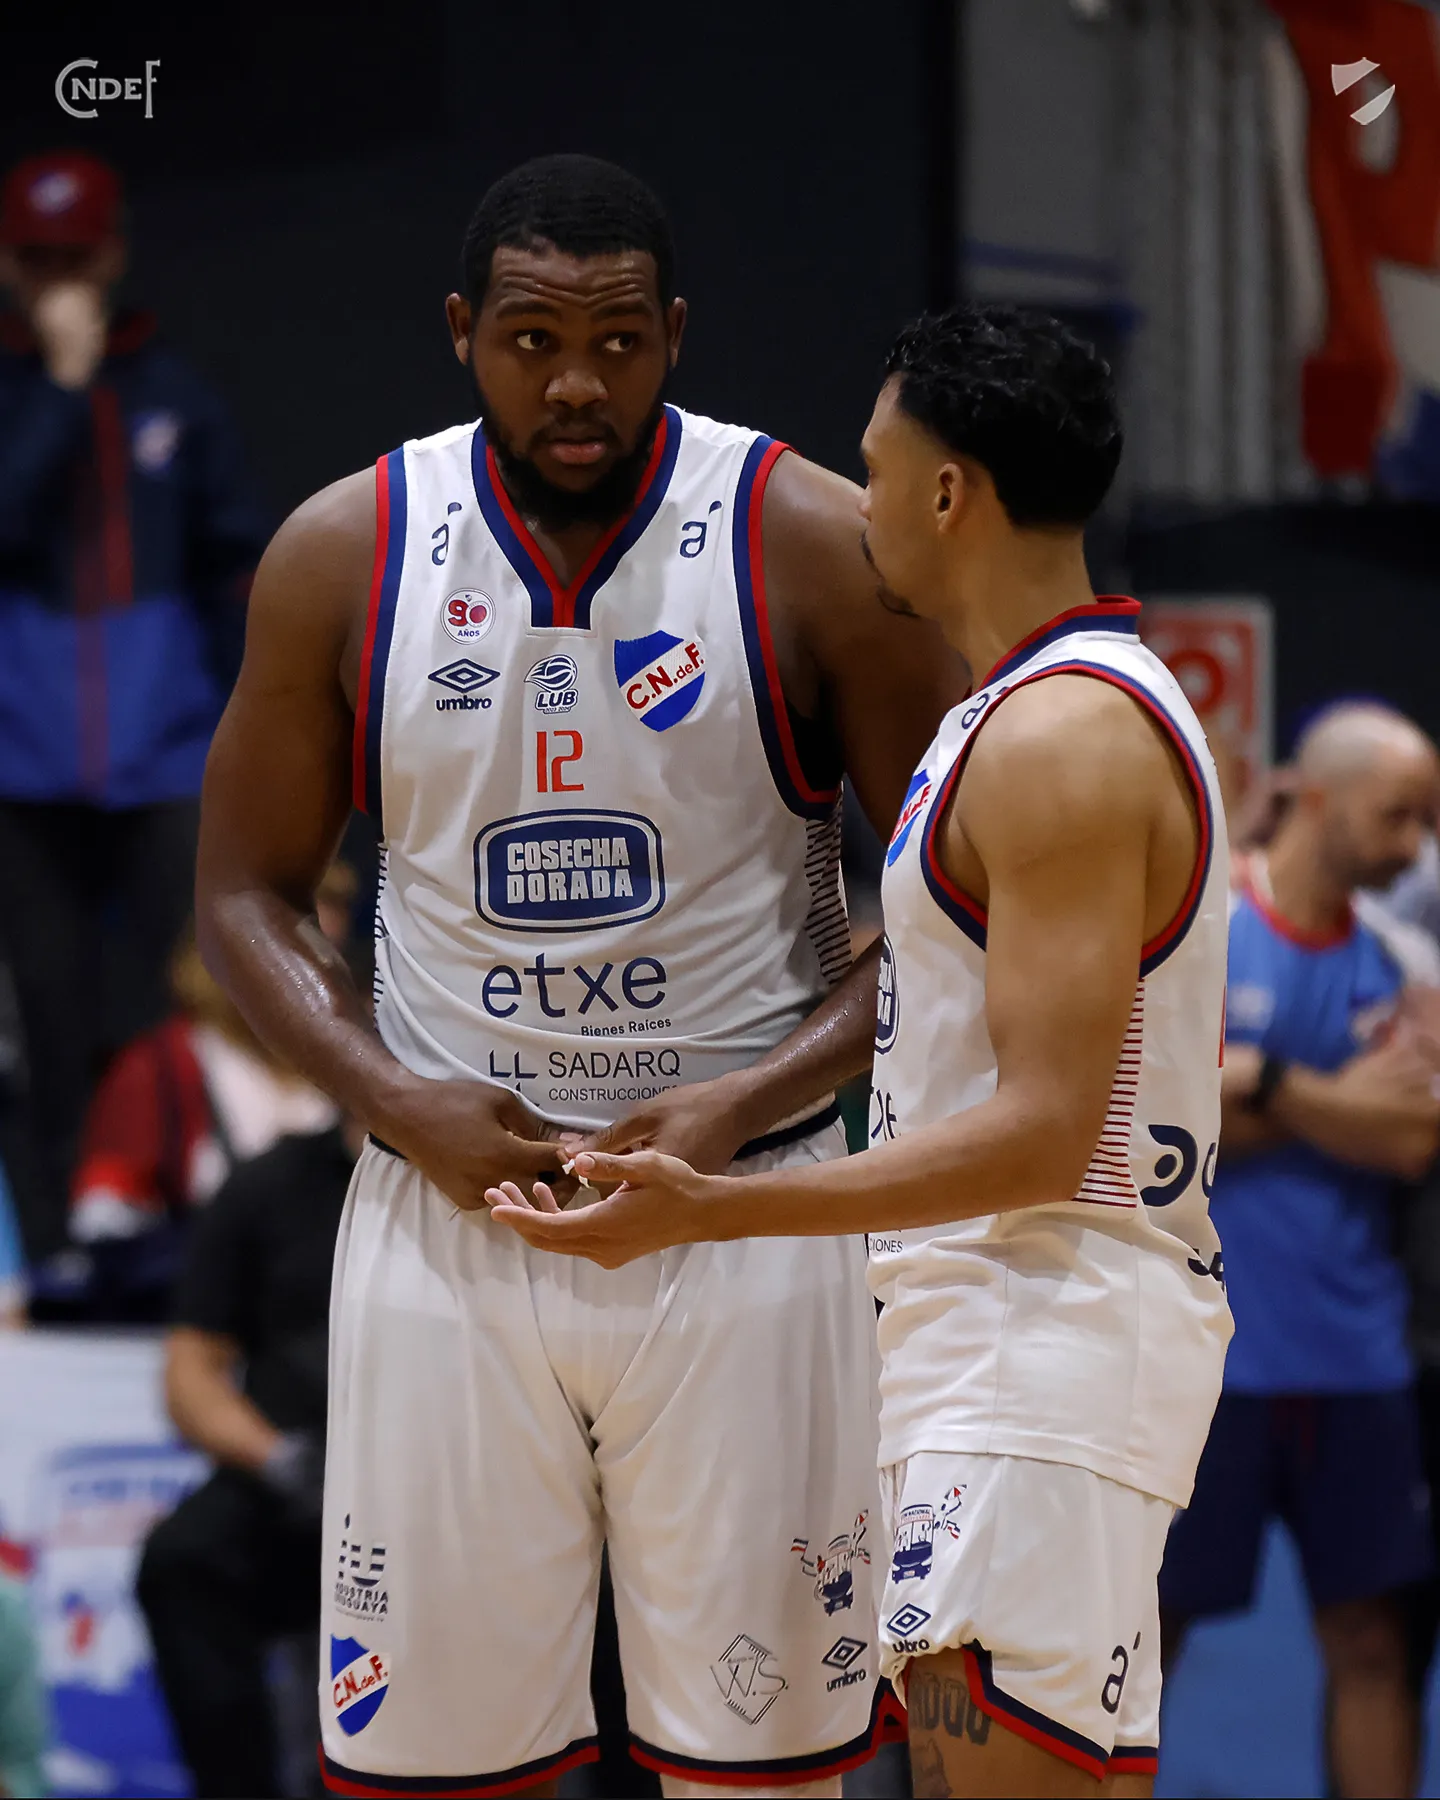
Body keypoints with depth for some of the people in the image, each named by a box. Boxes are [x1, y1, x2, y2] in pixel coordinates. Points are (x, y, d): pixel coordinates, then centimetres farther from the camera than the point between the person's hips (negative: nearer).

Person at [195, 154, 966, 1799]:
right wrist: (396, 1102, -8)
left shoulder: (809, 545, -5)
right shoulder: (342, 554, 1)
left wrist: (754, 1099, -14)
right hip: (448, 1206, 2)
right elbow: (246, 891, 9)